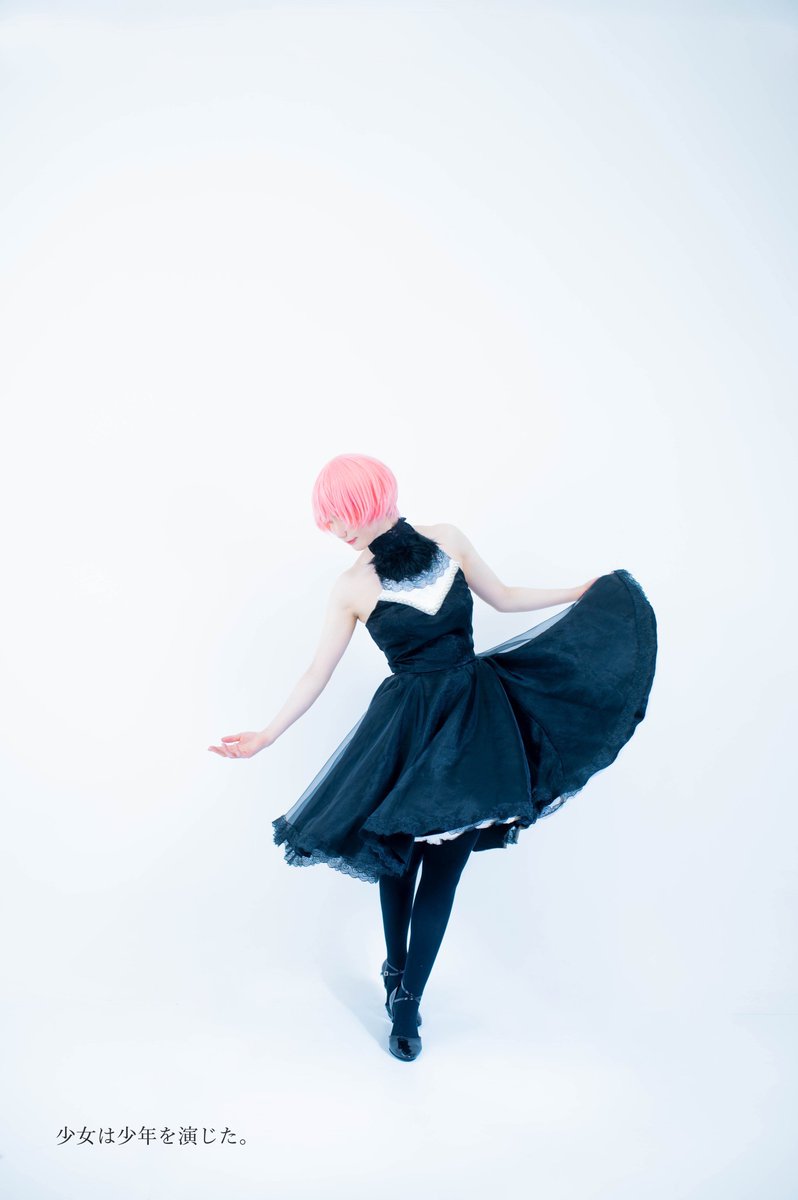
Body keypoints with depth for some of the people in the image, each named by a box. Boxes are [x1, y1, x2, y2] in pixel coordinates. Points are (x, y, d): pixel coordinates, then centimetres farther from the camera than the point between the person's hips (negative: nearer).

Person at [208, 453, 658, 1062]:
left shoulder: (448, 539, -3)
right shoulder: (353, 587, -7)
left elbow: (503, 597, 11)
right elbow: (318, 675, -1)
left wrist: (586, 590, 15)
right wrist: (266, 736, -4)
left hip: (476, 718, 1)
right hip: (409, 730, -1)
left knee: (442, 869, 5)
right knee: (399, 858, 13)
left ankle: (406, 999, 22)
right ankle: (397, 974, 41)